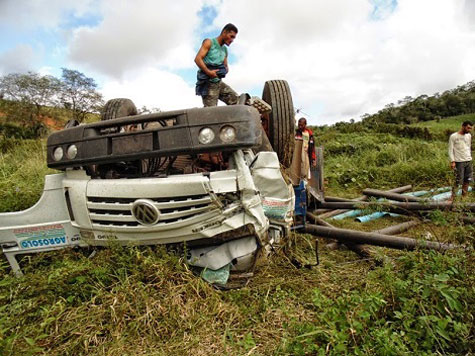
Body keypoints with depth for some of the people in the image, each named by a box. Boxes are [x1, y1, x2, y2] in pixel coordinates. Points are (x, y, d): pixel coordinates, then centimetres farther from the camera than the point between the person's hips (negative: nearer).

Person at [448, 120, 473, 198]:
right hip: (459, 162, -6)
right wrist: (452, 161, -13)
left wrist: (470, 158, 16)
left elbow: (469, 148, 21)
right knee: (458, 181, -7)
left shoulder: (469, 136, 12)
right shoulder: (453, 136, -6)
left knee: (468, 180, 5)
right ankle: (452, 197, 0)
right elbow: (450, 150, -7)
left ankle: (464, 196, 14)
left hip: (468, 161, 6)